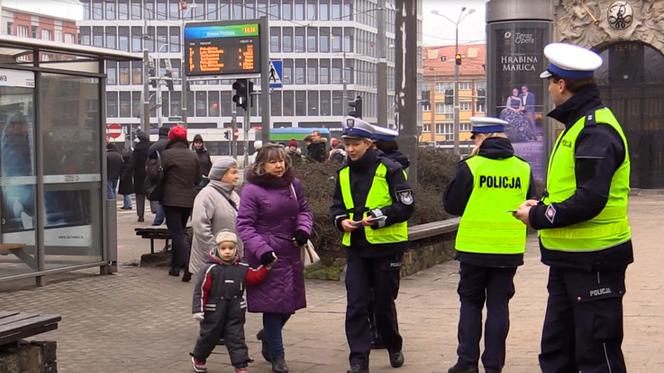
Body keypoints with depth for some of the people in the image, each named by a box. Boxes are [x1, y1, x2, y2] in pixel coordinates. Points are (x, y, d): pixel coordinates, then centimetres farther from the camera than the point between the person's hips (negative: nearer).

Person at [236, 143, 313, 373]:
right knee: (273, 303, -2)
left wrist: (303, 229, -3)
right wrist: (261, 250, -22)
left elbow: (304, 209, 18)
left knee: (290, 301, 14)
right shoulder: (252, 190, -12)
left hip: (291, 253, 6)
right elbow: (244, 225, -12)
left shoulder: (293, 184, 6)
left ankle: (268, 335, 42)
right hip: (267, 255, -6)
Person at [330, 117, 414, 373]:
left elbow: (406, 206, -11)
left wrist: (379, 216, -23)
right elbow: (337, 207, 15)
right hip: (356, 248, 4)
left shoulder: (389, 170, -9)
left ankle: (394, 347, 33)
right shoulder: (344, 174, 7)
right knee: (356, 305, -3)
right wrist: (342, 220, -6)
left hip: (386, 246, -4)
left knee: (384, 303, 9)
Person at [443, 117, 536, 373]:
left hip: (474, 248, -2)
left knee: (470, 303, 11)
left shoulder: (470, 167, -10)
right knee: (498, 305, 9)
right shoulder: (523, 169, 1)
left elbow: (450, 205, -2)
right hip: (509, 250, 2)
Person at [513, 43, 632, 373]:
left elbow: (590, 200, -27)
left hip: (594, 262, -10)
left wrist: (537, 217, -15)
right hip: (569, 259, 10)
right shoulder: (577, 125, 14)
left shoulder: (595, 130, -18)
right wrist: (543, 206, 4)